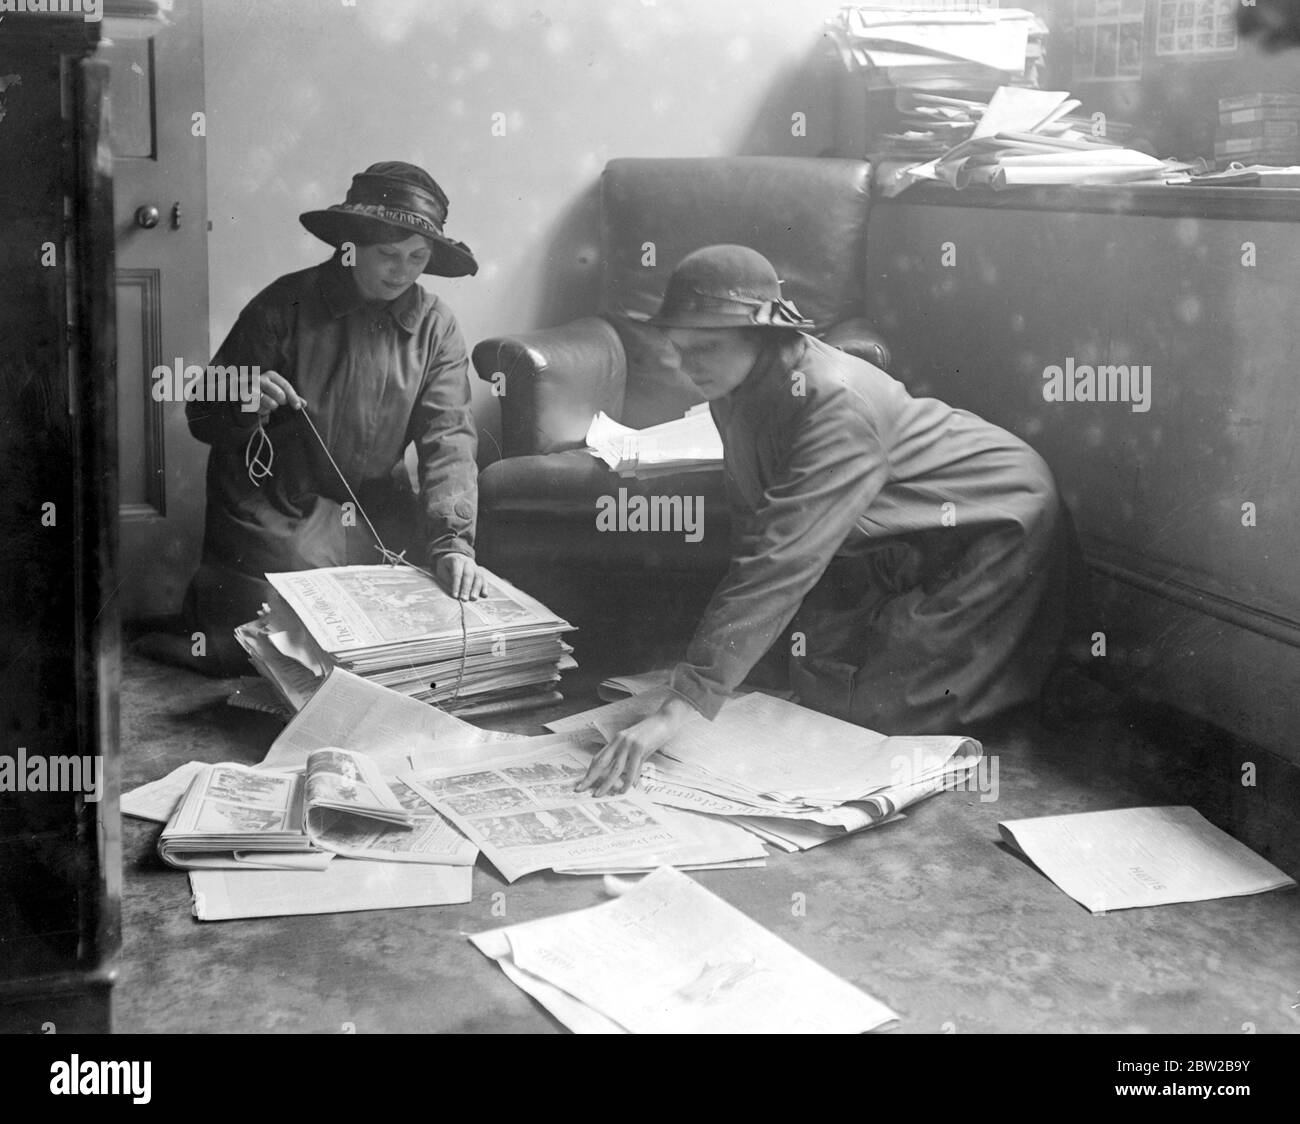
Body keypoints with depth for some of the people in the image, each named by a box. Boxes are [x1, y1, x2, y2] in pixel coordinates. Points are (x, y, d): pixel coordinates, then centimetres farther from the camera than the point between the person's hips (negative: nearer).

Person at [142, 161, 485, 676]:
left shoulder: (435, 327, -1)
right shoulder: (285, 305, -8)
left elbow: (449, 439, -11)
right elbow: (203, 416, -4)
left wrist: (453, 541, -26)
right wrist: (245, 404, -29)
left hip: (378, 508, 4)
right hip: (279, 506, -3)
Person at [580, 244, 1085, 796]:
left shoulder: (835, 402, -37)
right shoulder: (737, 385, -11)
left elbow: (784, 559, -45)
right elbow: (754, 528, -2)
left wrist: (680, 707, -49)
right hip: (896, 543, 8)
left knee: (879, 702, -11)